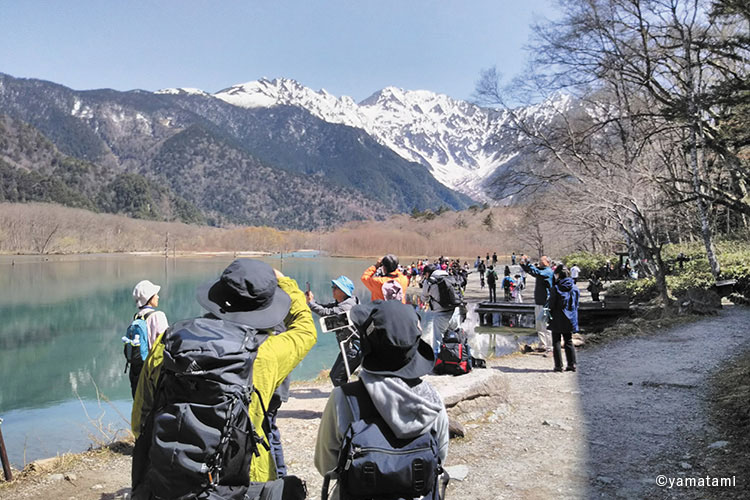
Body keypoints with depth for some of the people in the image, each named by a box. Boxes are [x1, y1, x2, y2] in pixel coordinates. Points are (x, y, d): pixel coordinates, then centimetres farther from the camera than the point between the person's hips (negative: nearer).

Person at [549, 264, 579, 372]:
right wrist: (574, 317, 17)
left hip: (557, 320, -4)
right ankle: (572, 364, 15)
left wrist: (550, 317, 2)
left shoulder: (556, 288, -15)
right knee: (569, 342, 15)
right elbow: (576, 304, 6)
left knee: (556, 342, 6)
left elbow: (551, 305, -12)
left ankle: (558, 365, 6)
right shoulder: (574, 288, 0)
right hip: (570, 319, 5)